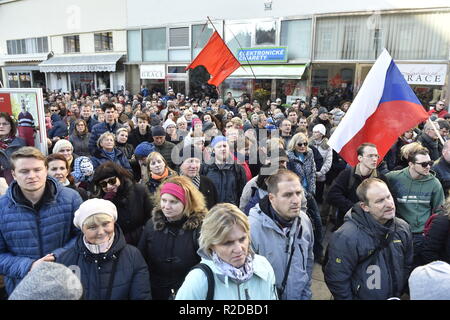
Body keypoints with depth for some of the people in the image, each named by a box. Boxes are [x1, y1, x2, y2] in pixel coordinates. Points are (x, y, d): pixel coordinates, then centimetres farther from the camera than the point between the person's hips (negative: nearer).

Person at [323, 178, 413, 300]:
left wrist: (401, 291, 5)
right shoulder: (346, 237, -30)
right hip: (361, 296, -5)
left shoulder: (403, 228, -9)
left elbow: (408, 266, 4)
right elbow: (337, 280, -25)